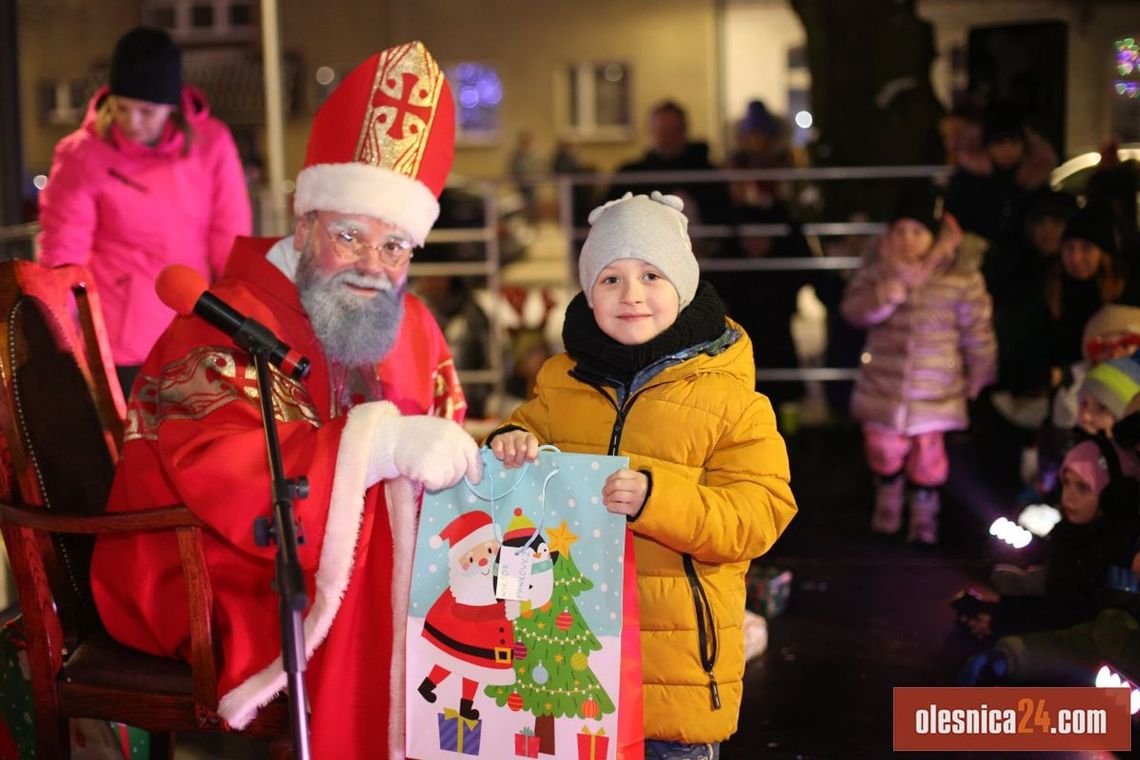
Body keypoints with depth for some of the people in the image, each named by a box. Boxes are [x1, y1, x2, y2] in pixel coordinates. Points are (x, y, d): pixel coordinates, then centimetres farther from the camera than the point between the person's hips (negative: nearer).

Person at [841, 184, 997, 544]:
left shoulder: (964, 278, -11)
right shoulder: (876, 269, -6)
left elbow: (977, 332, 0)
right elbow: (853, 309, -19)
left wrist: (978, 375, 9)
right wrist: (894, 287, -32)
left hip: (935, 392, -2)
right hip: (883, 389, 2)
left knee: (927, 454, 7)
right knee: (884, 451, 15)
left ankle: (925, 516, 31)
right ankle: (887, 504, 43)